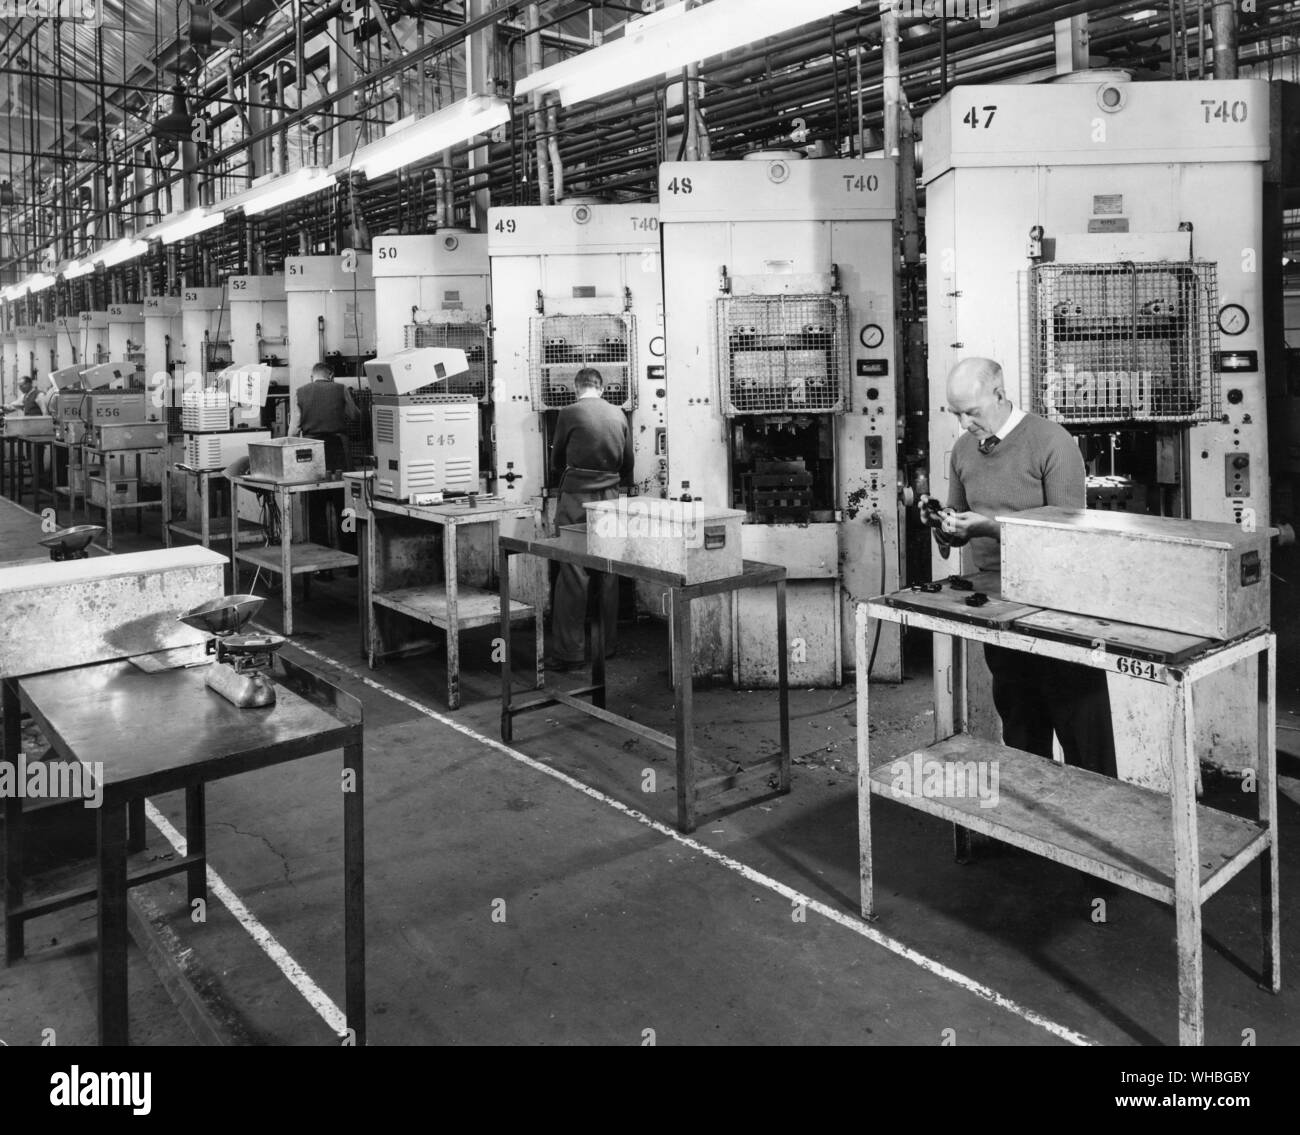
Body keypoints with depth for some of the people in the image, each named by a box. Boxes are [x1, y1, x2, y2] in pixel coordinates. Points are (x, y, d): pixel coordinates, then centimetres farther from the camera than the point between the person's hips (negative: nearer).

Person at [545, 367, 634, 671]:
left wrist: (558, 482, 27)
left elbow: (557, 457, 7)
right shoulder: (619, 415, 8)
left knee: (573, 574, -4)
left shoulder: (569, 413, -5)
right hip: (609, 497, 5)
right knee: (608, 572, 10)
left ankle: (569, 651, -3)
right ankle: (606, 644, 18)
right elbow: (628, 461, 15)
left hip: (576, 498, -5)